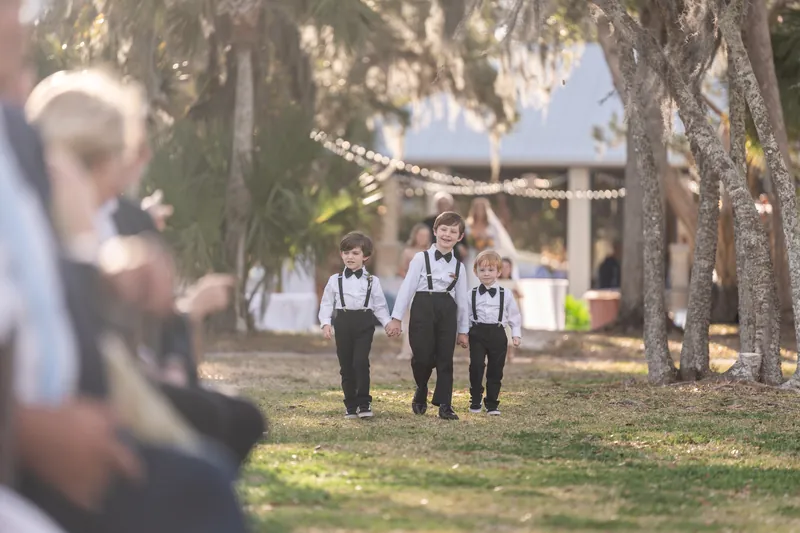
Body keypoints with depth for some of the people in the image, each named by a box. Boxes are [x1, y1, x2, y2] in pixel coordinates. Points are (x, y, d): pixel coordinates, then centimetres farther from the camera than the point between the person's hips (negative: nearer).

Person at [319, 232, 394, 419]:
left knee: (361, 362, -15)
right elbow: (326, 304, 7)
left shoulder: (372, 281, 6)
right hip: (343, 322, 2)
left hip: (364, 322, -2)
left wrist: (388, 323, -6)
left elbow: (380, 306, 8)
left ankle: (364, 403, -7)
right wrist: (326, 323, -7)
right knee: (346, 365, 4)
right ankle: (351, 405, 14)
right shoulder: (335, 280, 8)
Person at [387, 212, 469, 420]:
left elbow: (462, 300, 14)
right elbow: (407, 288, -1)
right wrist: (397, 317, -5)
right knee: (422, 356, -8)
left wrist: (463, 330, 14)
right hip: (423, 308, -3)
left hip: (447, 312, 3)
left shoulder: (458, 267, 12)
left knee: (445, 359, 0)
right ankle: (421, 393, 21)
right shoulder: (421, 259, 2)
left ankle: (444, 405, 4)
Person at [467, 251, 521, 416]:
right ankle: (475, 401, 3)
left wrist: (516, 334, 3)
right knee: (476, 366, -11)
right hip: (477, 334, -1)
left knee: (495, 370, 4)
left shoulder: (506, 295, 4)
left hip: (497, 334, 1)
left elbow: (514, 316, 10)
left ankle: (492, 404, 13)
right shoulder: (472, 295, 5)